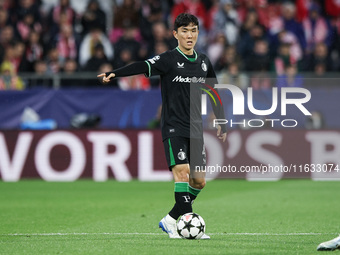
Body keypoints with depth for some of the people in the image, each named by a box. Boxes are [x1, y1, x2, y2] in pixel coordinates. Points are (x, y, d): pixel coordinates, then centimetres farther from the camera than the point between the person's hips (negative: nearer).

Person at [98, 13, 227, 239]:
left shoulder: (203, 62, 11)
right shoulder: (169, 59, -6)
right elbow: (143, 67, -22)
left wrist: (222, 123, 21)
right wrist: (115, 74, -39)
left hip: (195, 129, 6)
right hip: (173, 127, -6)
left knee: (199, 181, 4)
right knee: (182, 172, -20)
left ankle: (171, 221, 19)